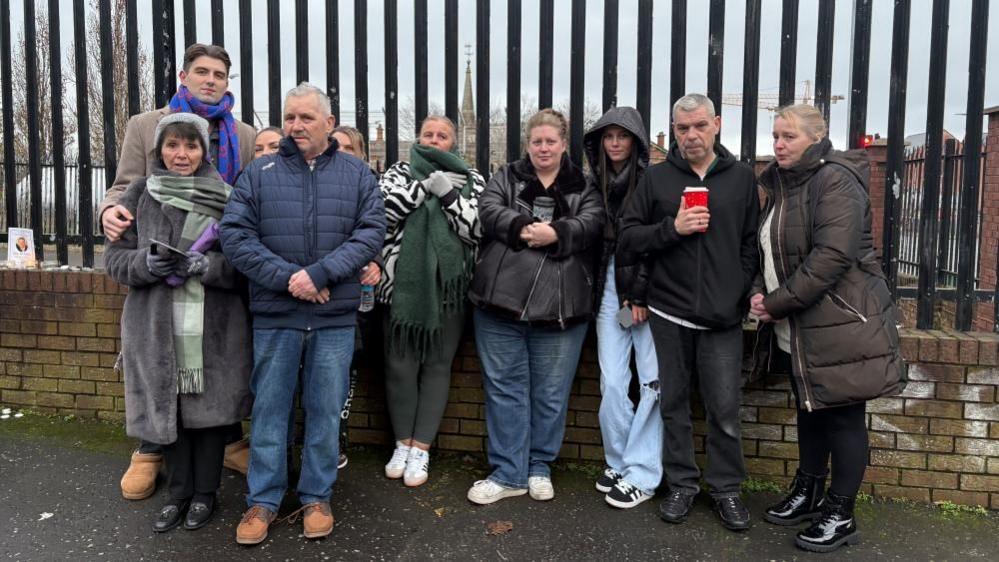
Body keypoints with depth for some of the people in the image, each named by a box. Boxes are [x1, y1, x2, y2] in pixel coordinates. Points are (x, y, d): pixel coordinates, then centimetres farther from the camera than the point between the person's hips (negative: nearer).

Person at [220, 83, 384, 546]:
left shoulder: (357, 174, 5)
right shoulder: (258, 174, 4)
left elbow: (372, 232, -4)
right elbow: (234, 235, -4)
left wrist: (319, 273, -16)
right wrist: (287, 278, -15)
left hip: (335, 317, 0)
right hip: (274, 316, 0)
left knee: (326, 411, 8)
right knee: (269, 409, 8)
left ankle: (316, 497, 24)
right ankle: (263, 499, 22)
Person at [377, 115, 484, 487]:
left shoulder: (470, 179, 9)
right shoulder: (399, 172, 11)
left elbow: (476, 229, -4)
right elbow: (384, 209, -8)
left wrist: (446, 193, -12)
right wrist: (426, 185, -11)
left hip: (449, 285, 0)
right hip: (403, 283, 0)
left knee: (437, 364, 5)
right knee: (400, 364, 3)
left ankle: (421, 449, 15)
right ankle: (402, 443, 20)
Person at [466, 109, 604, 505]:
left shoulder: (583, 188, 11)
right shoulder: (506, 178, 13)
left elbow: (591, 225, -6)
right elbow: (488, 210, -6)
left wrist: (556, 233, -23)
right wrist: (523, 226, -22)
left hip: (559, 307, 0)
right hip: (502, 300, 1)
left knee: (551, 392, 9)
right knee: (504, 386, 6)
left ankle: (539, 467, 27)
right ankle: (508, 473, 18)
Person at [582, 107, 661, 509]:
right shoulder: (593, 184, 12)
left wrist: (641, 294, -10)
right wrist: (594, 290, 6)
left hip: (647, 289, -3)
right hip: (608, 289, 4)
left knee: (652, 381, -3)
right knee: (611, 382, 2)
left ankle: (641, 475, 5)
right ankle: (618, 464, 17)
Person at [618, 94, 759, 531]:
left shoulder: (742, 178, 6)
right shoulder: (656, 178, 4)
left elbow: (752, 244, 6)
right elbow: (627, 237, 1)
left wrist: (740, 294, -4)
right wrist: (672, 228, -14)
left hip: (723, 316, 0)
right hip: (669, 313, 1)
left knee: (725, 408, 3)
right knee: (674, 404, 10)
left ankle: (726, 487, 21)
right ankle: (682, 483, 24)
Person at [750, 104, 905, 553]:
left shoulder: (835, 180, -14)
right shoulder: (781, 184, 13)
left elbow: (832, 256, -24)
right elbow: (770, 251, 19)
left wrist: (777, 302, -19)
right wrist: (760, 292, 0)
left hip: (839, 323, -9)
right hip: (796, 328, 9)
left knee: (843, 417, 2)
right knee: (809, 410, 18)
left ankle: (841, 516, 14)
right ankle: (808, 494, 33)